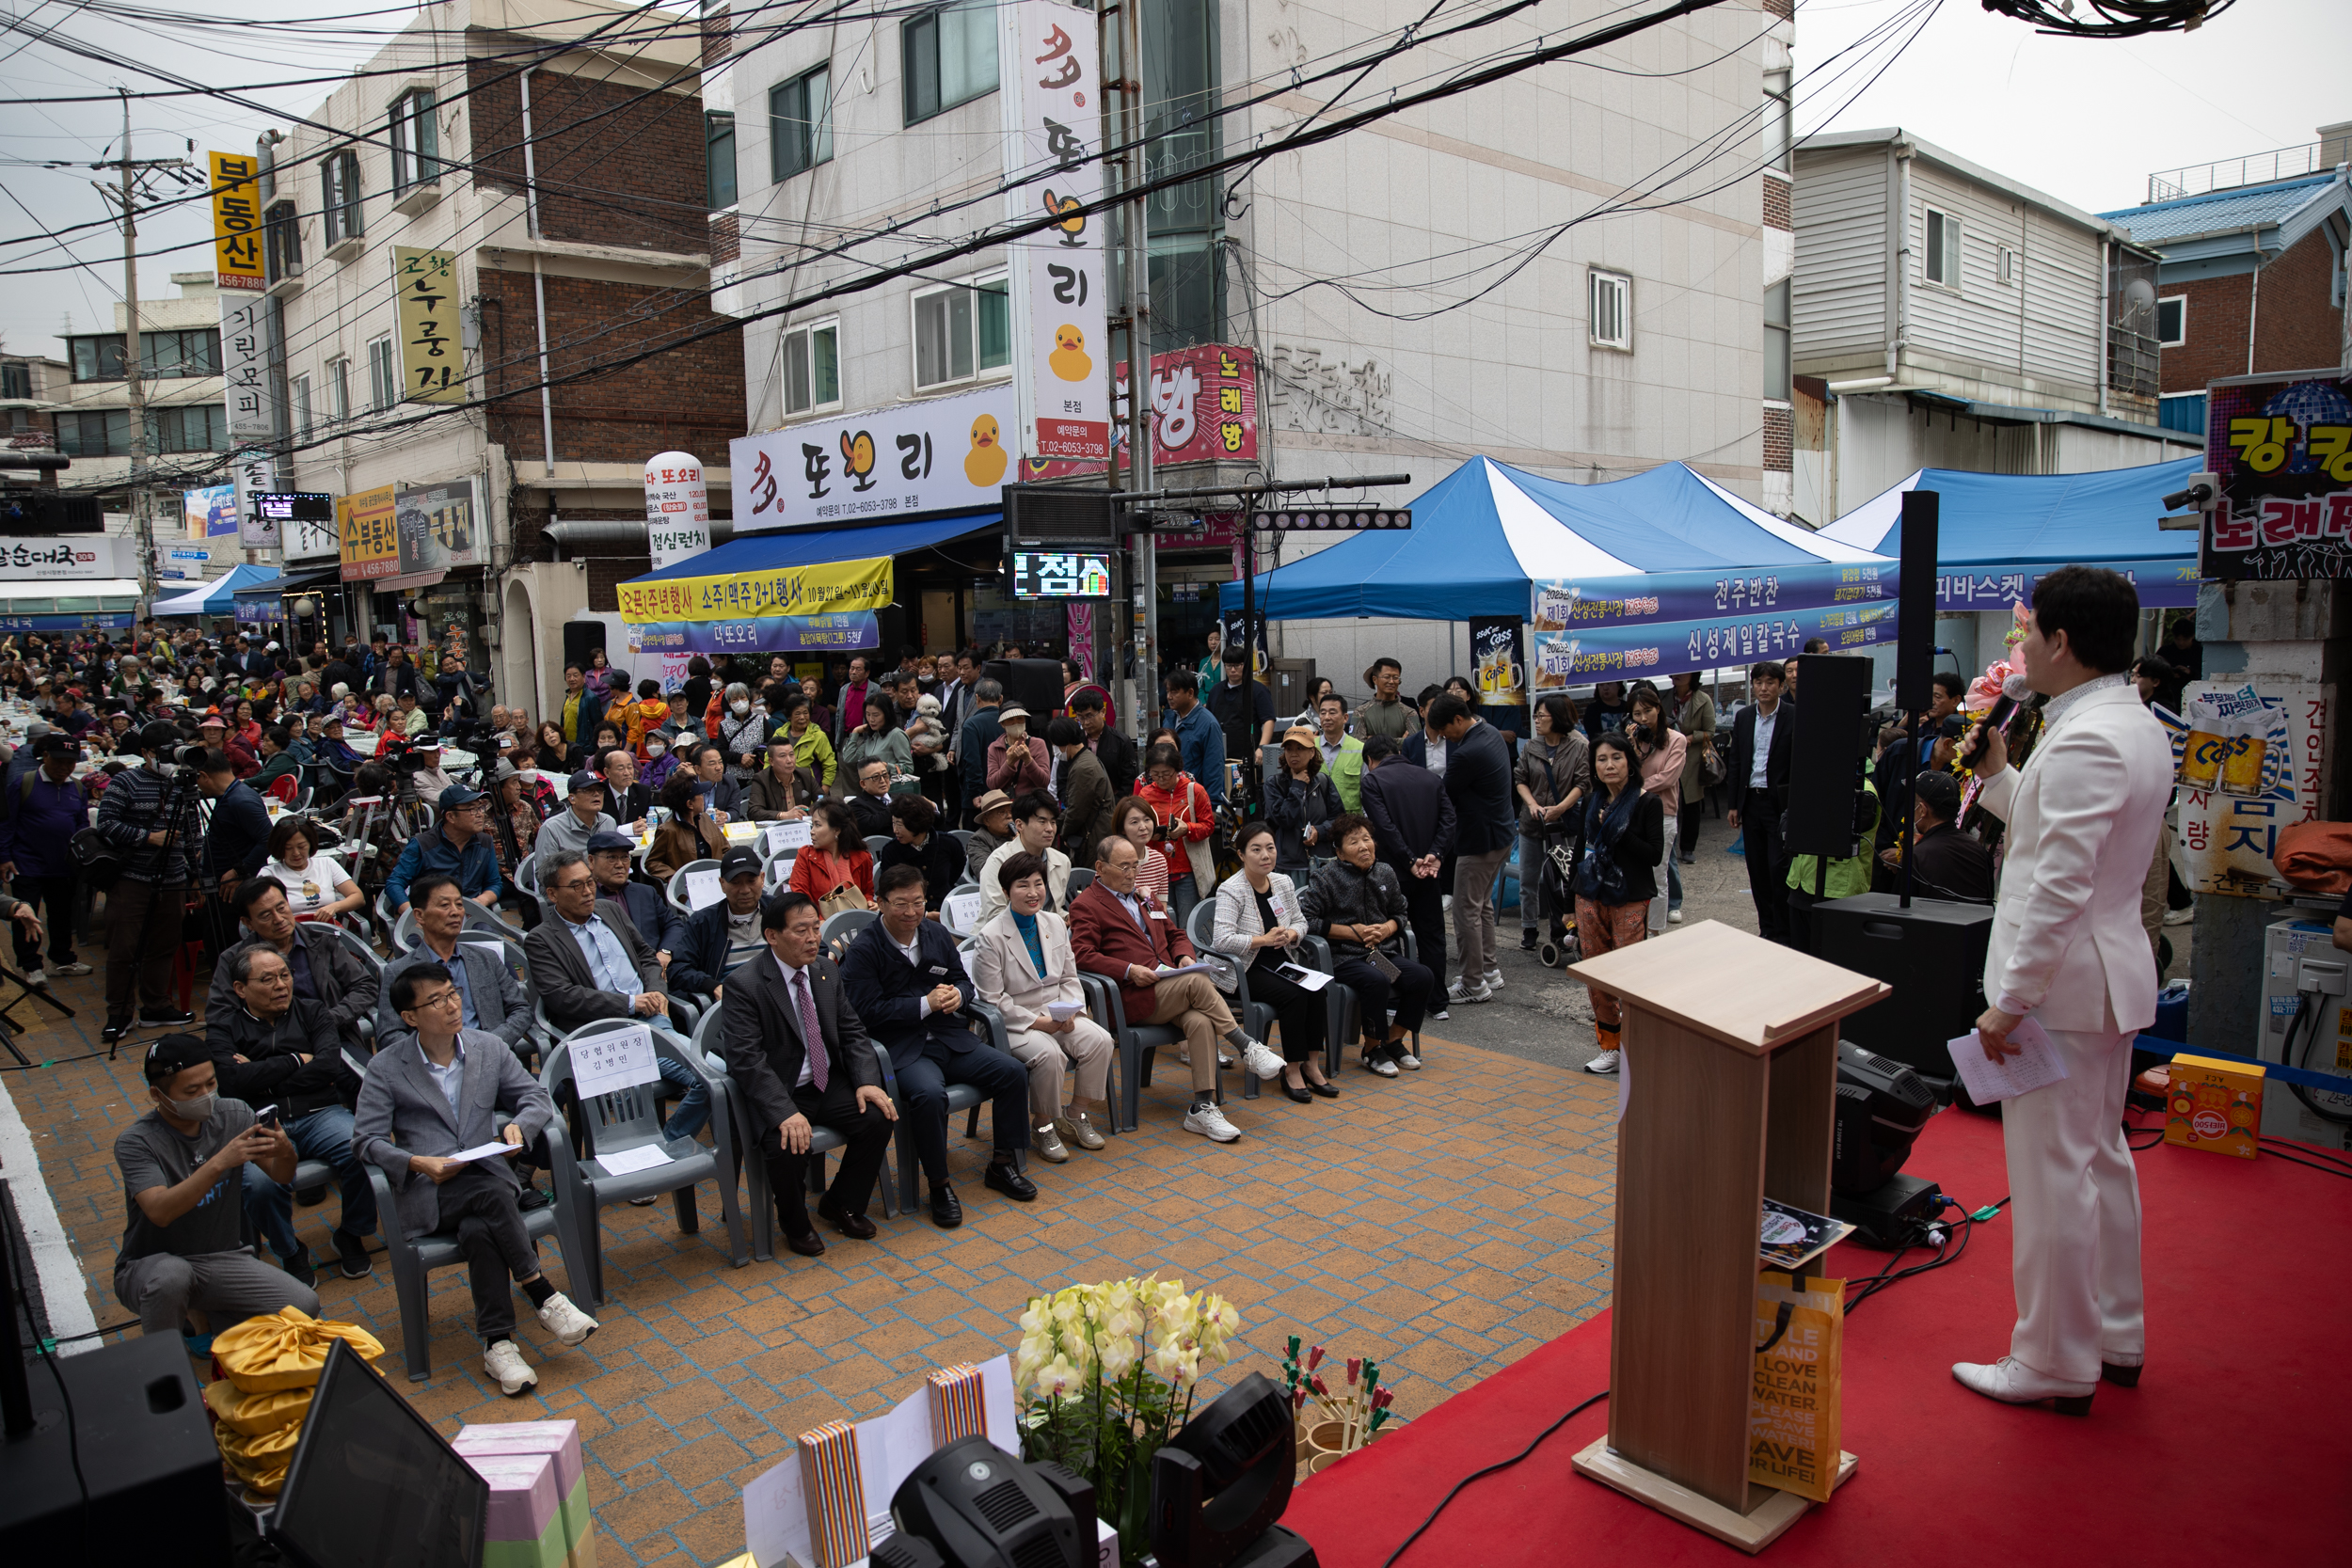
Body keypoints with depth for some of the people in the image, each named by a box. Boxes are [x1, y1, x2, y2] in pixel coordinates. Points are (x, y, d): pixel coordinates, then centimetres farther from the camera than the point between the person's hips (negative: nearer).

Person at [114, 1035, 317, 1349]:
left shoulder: (233, 1114, -5)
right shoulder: (135, 1142, -16)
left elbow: (281, 1176, -3)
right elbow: (160, 1212, -31)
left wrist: (284, 1151, -26)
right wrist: (220, 1162, -44)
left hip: (223, 1259, 4)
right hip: (151, 1265, -4)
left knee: (304, 1305, -16)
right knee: (172, 1275, -39)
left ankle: (206, 1319, 13)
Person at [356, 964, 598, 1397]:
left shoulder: (489, 1048, 11)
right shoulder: (386, 1068, 3)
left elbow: (536, 1097, 12)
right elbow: (366, 1138, -3)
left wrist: (520, 1125, -12)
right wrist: (417, 1163, -20)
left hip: (487, 1173, 3)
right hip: (426, 1191, -3)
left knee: (479, 1231, -32)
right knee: (494, 1195, -34)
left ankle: (497, 1344, -25)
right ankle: (544, 1297, -27)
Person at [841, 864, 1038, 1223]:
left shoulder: (936, 934, 13)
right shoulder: (863, 951, -6)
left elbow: (963, 980, 19)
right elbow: (869, 1011, -13)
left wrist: (957, 995, -7)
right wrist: (926, 1004, -18)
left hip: (950, 1037, 6)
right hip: (901, 1048, -6)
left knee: (1013, 1072, -10)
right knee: (929, 1094, -35)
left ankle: (1002, 1164, 8)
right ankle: (939, 1184, -14)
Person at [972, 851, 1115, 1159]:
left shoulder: (1055, 924, 6)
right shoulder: (991, 937, -12)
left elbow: (1069, 978, 11)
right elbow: (993, 999, -13)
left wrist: (1069, 1013, -8)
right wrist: (1038, 1022, -19)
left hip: (1058, 1015, 6)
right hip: (1013, 1023, -6)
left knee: (1100, 1040, -18)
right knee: (1049, 1054, -32)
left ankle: (1078, 1117, 1)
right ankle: (1043, 1126, -7)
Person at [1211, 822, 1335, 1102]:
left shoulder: (1283, 882, 9)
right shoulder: (1230, 890, -13)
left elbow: (1301, 921, 17)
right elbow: (1222, 940, -23)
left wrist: (1290, 935, -6)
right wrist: (1265, 940, -22)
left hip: (1281, 964, 6)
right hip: (1245, 971, -6)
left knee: (1316, 991, -22)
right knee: (1294, 995, -29)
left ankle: (1311, 1065, -12)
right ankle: (1292, 1070, -17)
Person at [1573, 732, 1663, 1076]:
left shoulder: (1647, 803, -6)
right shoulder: (1592, 804, 10)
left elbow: (1654, 854, -11)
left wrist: (1617, 831, -18)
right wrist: (1569, 907, 17)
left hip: (1630, 901, -5)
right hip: (1591, 897, 5)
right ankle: (1610, 1045, 19)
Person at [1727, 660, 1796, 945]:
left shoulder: (1794, 717, -7)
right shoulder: (1744, 717, 9)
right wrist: (1733, 804, 9)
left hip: (1781, 803, -5)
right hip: (1751, 801, 5)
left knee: (1779, 869, -6)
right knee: (1757, 869, 10)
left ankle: (1783, 933, 6)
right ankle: (1766, 929, 21)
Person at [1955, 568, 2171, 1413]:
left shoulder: (2084, 742, -22)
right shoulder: (2137, 725, 11)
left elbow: (2059, 889, -26)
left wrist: (2009, 1001, -22)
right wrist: (1998, 775, 16)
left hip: (2064, 979, -11)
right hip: (2113, 972, 11)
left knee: (2052, 1174, 1)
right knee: (2100, 1158, 21)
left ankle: (2056, 1365, 13)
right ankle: (2115, 1337, 35)